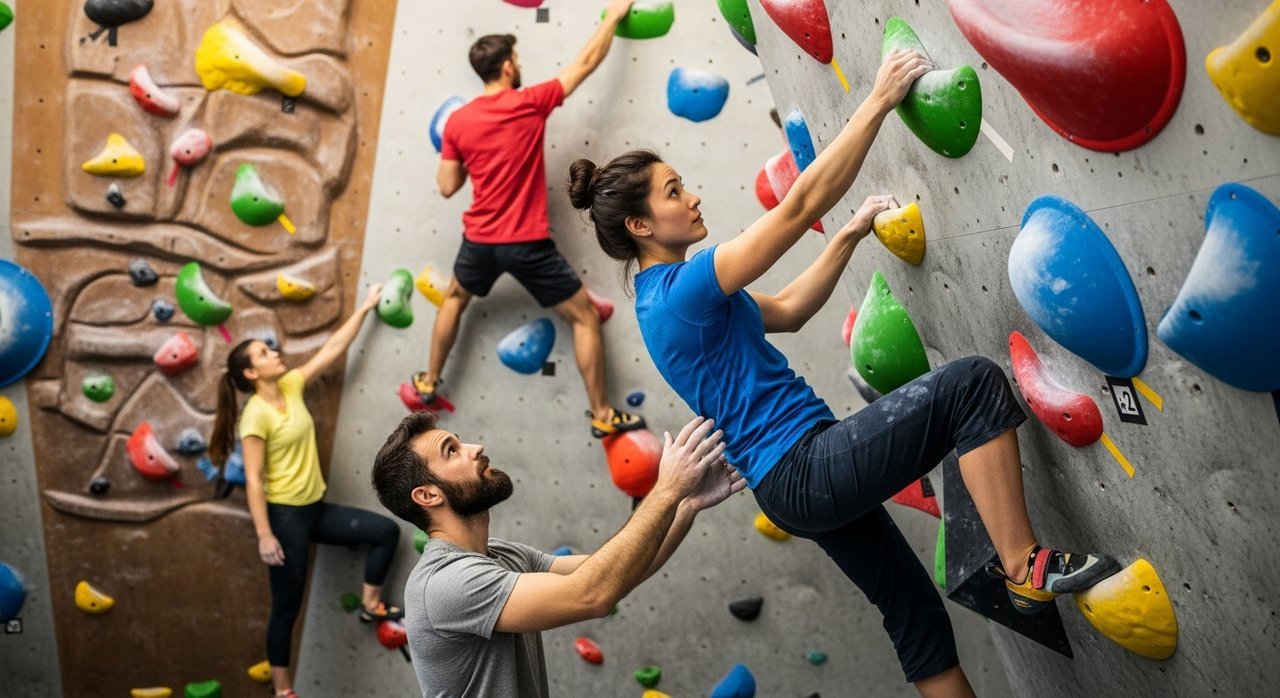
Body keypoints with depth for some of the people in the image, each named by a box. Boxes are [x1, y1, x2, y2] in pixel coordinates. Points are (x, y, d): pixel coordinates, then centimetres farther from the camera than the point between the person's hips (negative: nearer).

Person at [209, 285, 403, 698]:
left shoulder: (291, 386, 4)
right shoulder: (256, 415, -16)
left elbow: (334, 348, 7)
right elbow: (253, 480, -18)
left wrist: (365, 307, 6)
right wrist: (265, 535, -21)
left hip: (315, 508, 8)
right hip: (284, 515, -8)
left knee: (386, 530, 4)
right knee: (287, 606, 3)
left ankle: (370, 604, 18)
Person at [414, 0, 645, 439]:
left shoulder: (457, 122, -1)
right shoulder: (530, 104, -10)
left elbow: (447, 188, 3)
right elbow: (587, 62, 0)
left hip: (480, 241, 4)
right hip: (528, 243, -4)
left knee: (455, 299, 33)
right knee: (585, 316, 6)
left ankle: (429, 382, 42)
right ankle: (602, 415, 6)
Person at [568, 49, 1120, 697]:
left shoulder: (665, 297, 13)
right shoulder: (683, 290, -17)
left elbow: (785, 310, 21)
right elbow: (800, 205, -20)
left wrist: (849, 236, 14)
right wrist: (878, 100, -14)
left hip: (794, 483, 10)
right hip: (804, 468, -10)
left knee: (916, 614, 19)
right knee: (972, 382, -16)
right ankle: (1024, 565, -10)